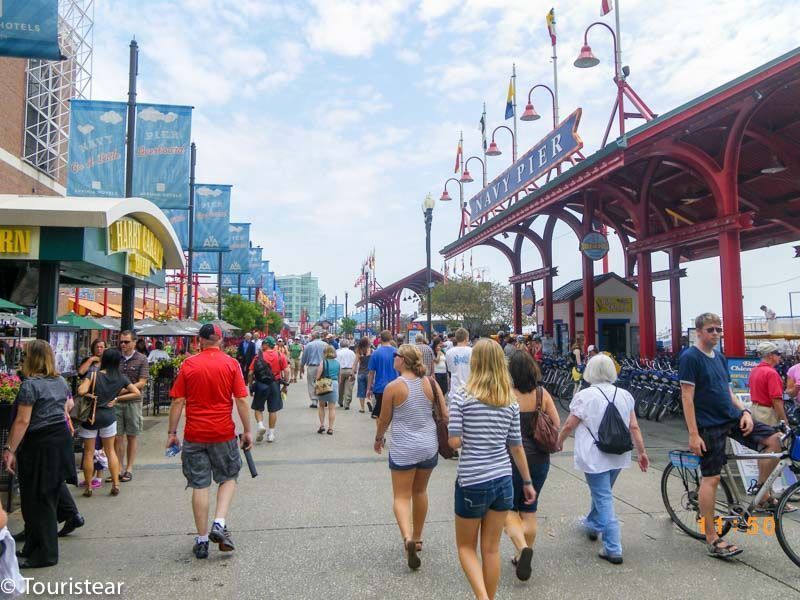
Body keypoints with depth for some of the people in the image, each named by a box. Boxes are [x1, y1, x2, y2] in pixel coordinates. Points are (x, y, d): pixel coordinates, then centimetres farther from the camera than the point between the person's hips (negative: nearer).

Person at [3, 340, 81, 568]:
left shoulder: (30, 384, -16)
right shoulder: (60, 381, 7)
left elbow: (22, 421, -19)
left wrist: (9, 449, -15)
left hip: (39, 444, -7)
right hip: (62, 438, 7)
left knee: (38, 499, 3)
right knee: (54, 481, 27)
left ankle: (44, 554, 11)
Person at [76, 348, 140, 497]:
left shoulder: (94, 375, -12)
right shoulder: (121, 378, -4)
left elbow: (81, 391, -25)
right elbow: (137, 393, 0)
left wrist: (85, 386, -4)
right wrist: (117, 398, 3)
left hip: (91, 416, -2)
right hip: (108, 416, 2)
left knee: (89, 453, 10)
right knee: (110, 451, 14)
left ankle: (88, 487, 16)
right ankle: (115, 485, 13)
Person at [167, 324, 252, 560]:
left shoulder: (189, 364, -2)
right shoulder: (231, 364, -4)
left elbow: (178, 401, -2)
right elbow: (241, 400, -6)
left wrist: (172, 432, 6)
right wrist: (247, 431, 2)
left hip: (194, 435, 1)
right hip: (223, 433, -1)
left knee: (199, 486, 9)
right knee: (228, 478, 18)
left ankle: (202, 540, 16)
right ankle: (219, 524, 1)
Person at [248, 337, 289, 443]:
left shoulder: (259, 356, -7)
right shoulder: (281, 356, -2)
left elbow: (251, 373, -8)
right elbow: (286, 371, -6)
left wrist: (251, 386, 4)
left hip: (260, 385, -2)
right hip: (275, 384, 2)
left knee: (258, 408, 15)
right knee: (273, 410, 10)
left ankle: (260, 425, -7)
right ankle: (271, 433, 14)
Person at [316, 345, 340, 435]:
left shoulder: (323, 362, -9)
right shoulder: (337, 363, 3)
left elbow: (318, 377, -10)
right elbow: (339, 377, 11)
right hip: (334, 384, 2)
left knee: (321, 406, 16)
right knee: (332, 407, 5)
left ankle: (322, 425, 12)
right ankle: (330, 428, 6)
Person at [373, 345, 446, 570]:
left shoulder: (393, 387, -14)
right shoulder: (430, 383, -4)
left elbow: (384, 420, -4)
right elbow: (445, 413, -1)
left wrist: (378, 438, 15)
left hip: (404, 449, -4)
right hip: (429, 446, 4)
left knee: (402, 496, 7)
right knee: (420, 492, 21)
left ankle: (407, 537, -15)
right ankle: (417, 538, 34)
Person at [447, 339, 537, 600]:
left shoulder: (461, 395, -12)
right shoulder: (510, 401, 0)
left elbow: (454, 441, -15)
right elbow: (516, 446, 5)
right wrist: (528, 482, 16)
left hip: (472, 482, -4)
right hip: (503, 480, 4)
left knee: (466, 546, 15)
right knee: (491, 548, 17)